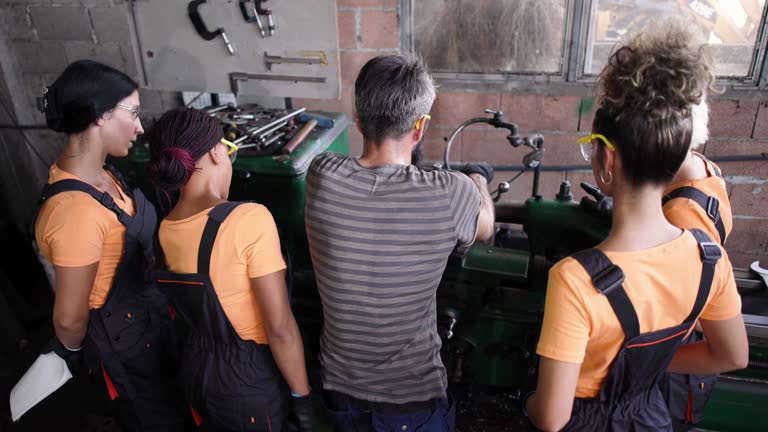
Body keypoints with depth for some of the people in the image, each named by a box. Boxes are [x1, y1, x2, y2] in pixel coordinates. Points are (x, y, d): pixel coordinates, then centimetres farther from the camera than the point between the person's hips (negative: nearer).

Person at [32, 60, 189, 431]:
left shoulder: (95, 174, -6)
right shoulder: (77, 211, -35)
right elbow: (69, 318, -24)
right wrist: (73, 354, -3)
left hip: (146, 313, 8)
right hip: (125, 334, -8)